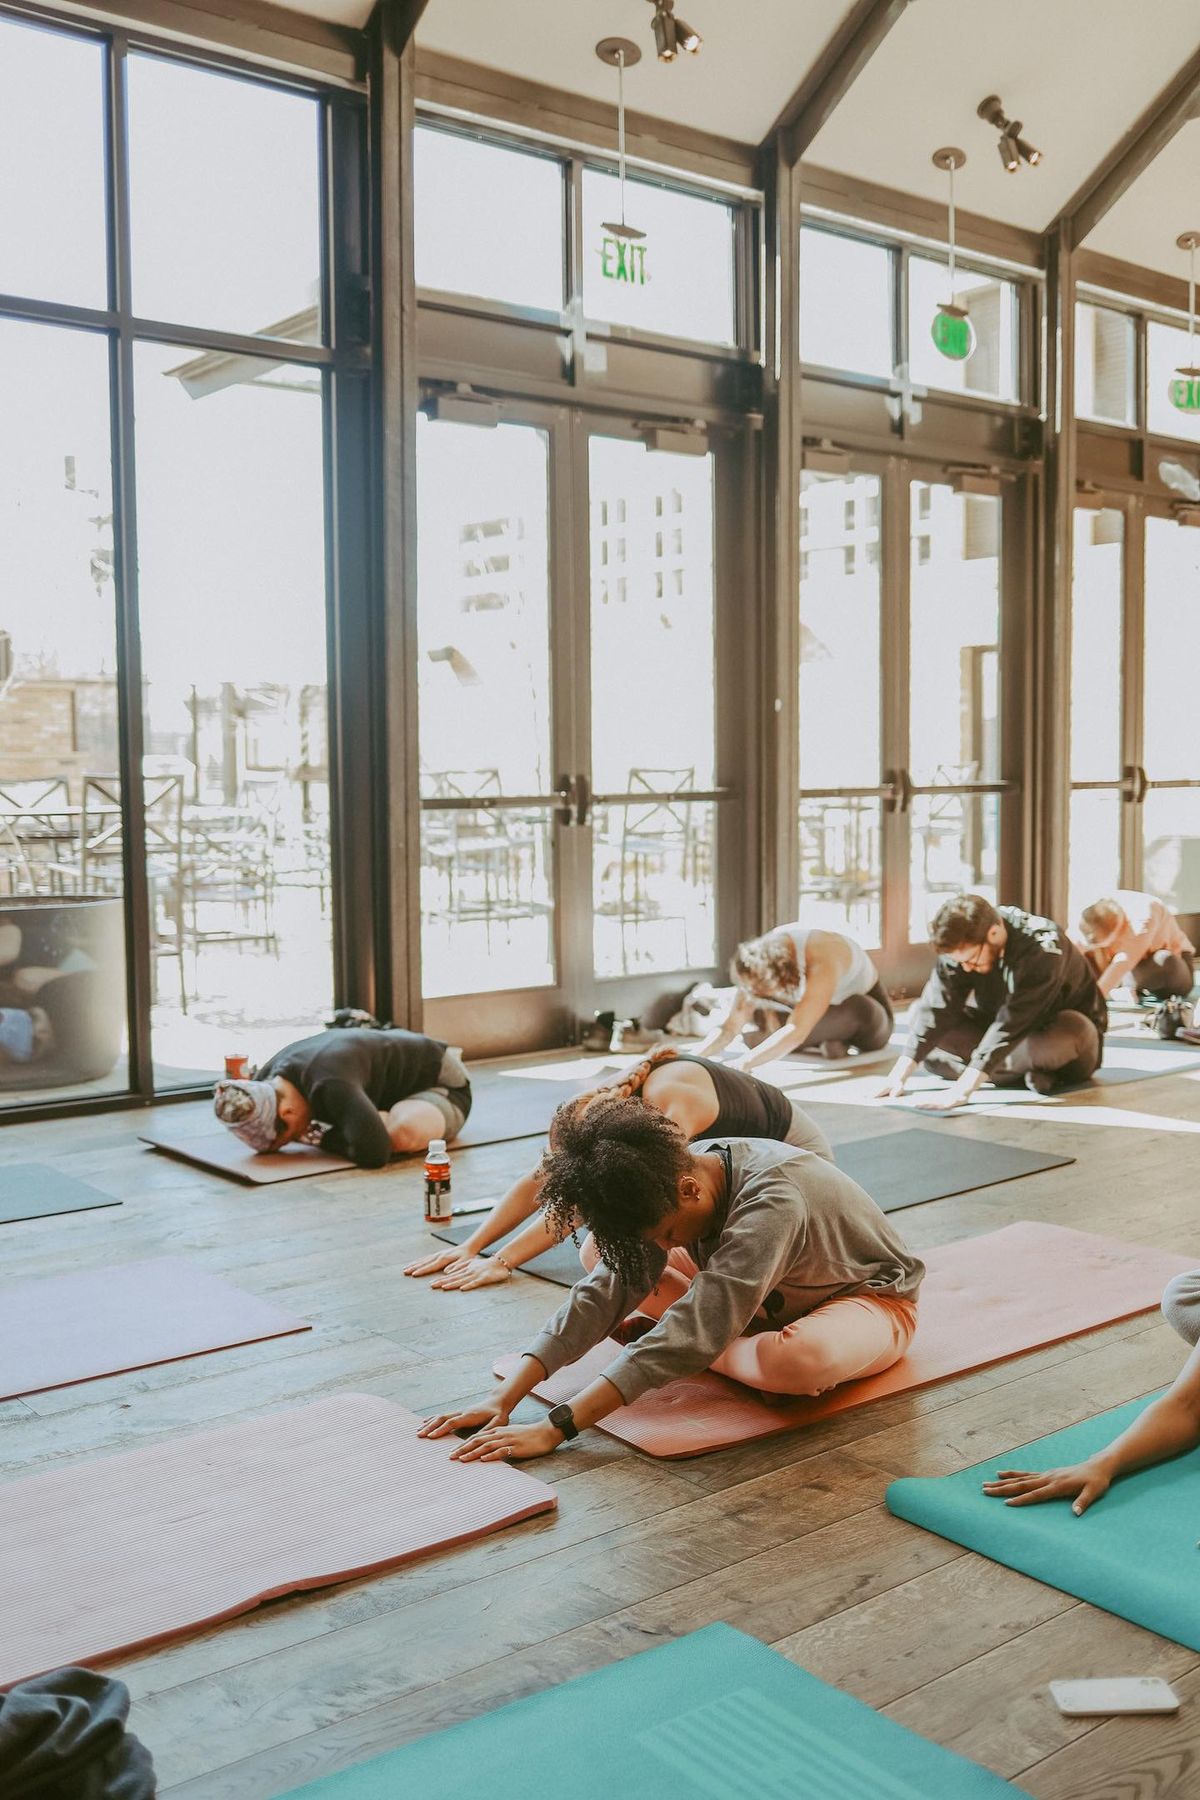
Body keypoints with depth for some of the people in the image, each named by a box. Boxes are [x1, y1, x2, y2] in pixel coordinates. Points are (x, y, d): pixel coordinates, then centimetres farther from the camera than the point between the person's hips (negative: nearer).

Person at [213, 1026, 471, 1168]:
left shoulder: (331, 1085, -41)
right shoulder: (267, 1079, -14)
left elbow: (373, 1152, -50)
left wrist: (320, 1138, -32)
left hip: (441, 1082, -9)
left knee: (401, 1132, -38)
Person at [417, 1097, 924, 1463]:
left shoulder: (772, 1203, -41)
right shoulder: (667, 1185, -20)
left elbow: (691, 1334, -46)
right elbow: (602, 1293, -22)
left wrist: (554, 1429, -49)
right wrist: (504, 1400, -31)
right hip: (776, 1295, 6)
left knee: (798, 1360, -43)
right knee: (602, 1254, -7)